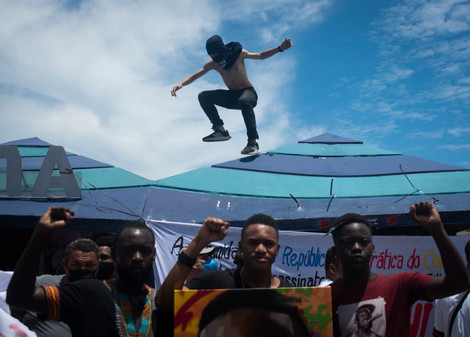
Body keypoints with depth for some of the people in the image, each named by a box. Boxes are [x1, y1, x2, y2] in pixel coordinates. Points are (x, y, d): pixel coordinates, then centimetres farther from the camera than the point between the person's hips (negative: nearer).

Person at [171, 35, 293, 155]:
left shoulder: (238, 53, -10)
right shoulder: (212, 64, -2)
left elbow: (261, 56, 0)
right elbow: (194, 76, -1)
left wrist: (280, 48, -12)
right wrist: (181, 84, -20)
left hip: (248, 92, -5)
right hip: (232, 96, 5)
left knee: (243, 101, -42)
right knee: (203, 97, -14)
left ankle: (253, 142, -39)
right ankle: (221, 130, -14)